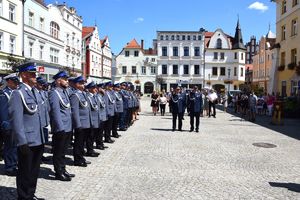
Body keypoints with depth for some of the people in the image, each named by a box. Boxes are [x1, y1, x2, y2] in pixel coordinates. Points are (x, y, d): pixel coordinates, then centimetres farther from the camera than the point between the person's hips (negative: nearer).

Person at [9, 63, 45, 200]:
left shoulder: (33, 92, 12)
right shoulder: (18, 93, -13)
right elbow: (16, 120, -18)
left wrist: (42, 137, 15)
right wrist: (22, 143, -20)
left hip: (38, 141, 8)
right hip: (27, 142, -8)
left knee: (34, 172, 20)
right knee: (25, 173, 8)